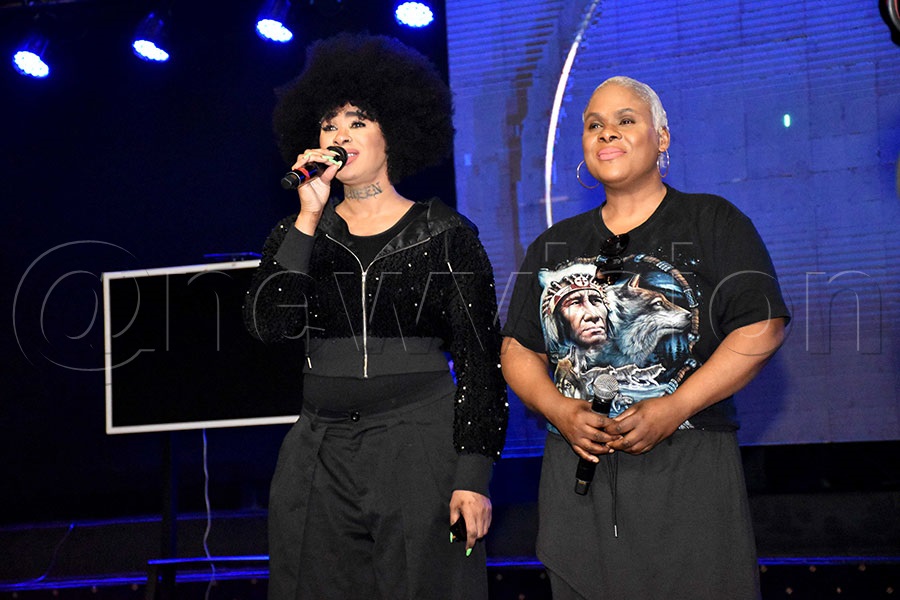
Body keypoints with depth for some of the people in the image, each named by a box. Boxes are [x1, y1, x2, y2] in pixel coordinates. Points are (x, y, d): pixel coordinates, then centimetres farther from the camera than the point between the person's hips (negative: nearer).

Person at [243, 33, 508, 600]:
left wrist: (474, 477, -10)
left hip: (421, 448, -3)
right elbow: (271, 324, -8)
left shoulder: (447, 235, 0)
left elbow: (480, 360, -3)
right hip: (319, 460, 3)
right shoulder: (296, 235, 9)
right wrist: (309, 218, -12)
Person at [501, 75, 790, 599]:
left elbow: (762, 329, -6)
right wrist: (559, 410, -8)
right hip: (576, 472, 3)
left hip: (688, 471, -3)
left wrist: (674, 409, -14)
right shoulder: (554, 246, 16)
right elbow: (520, 350, 13)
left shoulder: (712, 222, 3)